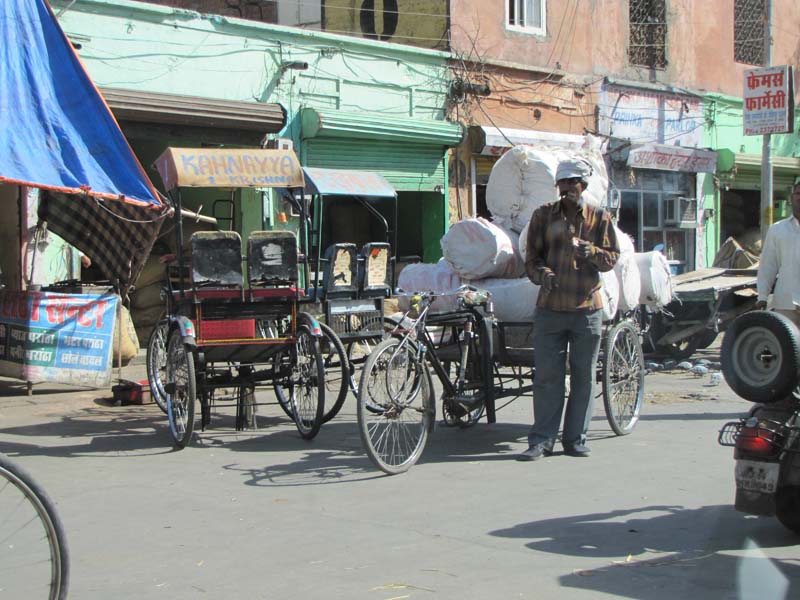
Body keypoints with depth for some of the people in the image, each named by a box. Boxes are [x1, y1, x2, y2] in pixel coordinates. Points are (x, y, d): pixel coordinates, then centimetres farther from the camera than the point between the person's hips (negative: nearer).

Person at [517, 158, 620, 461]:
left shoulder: (599, 217, 7)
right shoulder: (543, 215, 10)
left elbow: (612, 257, 5)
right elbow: (532, 256, 8)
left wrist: (589, 251, -16)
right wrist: (542, 273, -13)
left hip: (587, 308, 0)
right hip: (550, 308, 0)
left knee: (583, 377, 4)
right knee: (547, 375, -2)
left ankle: (575, 439, 14)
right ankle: (542, 440, 3)